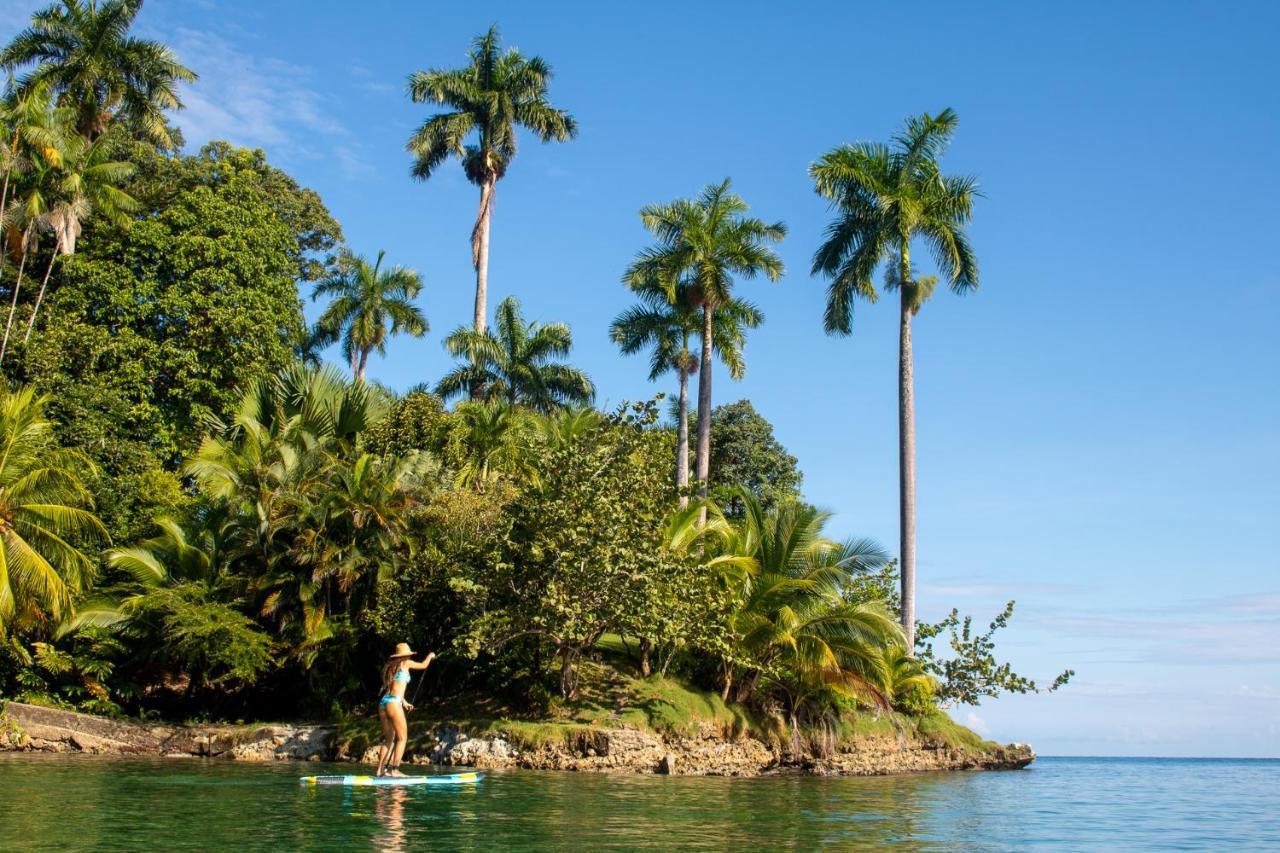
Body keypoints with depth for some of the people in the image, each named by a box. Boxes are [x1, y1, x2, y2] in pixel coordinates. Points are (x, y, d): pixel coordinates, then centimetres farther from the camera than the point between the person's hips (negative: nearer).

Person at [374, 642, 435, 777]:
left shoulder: (389, 666, 20)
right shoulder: (406, 663, 2)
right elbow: (423, 665, 18)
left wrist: (403, 702, 32)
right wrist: (430, 656, 37)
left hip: (383, 702, 7)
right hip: (393, 703, -7)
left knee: (389, 739, 14)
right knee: (402, 738, -4)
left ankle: (380, 770, 8)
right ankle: (394, 769, -12)